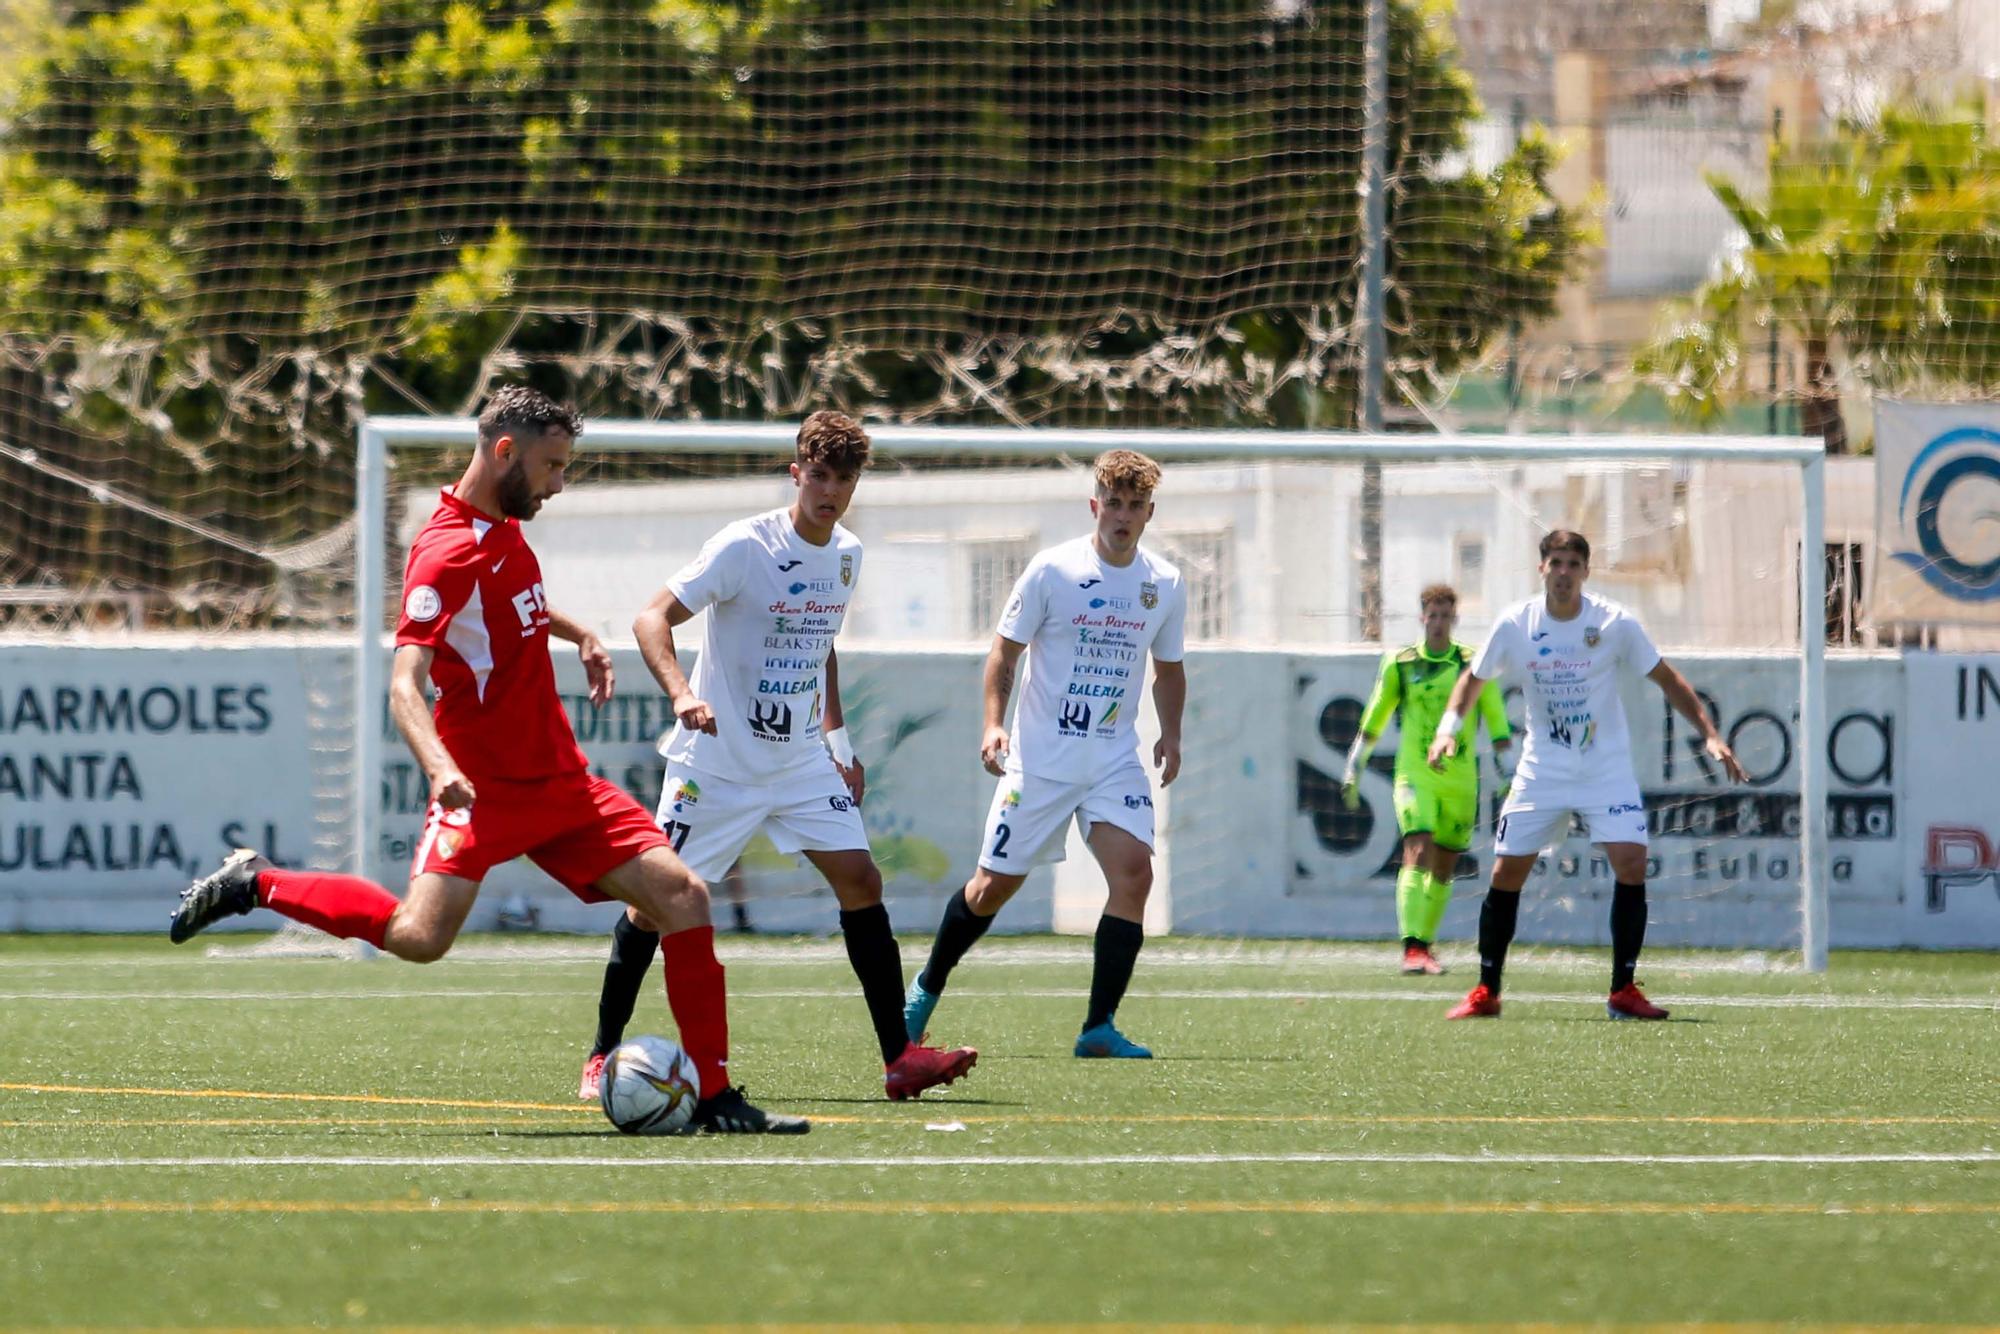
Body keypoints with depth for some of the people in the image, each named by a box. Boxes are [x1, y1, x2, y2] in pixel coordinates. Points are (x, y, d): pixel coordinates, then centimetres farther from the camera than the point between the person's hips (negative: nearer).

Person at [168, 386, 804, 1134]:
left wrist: (577, 634, 31)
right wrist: (440, 766, -44)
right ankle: (253, 886, -3)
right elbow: (404, 683, -28)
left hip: (560, 781, 8)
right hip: (486, 786, -8)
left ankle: (715, 1100, 2)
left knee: (681, 895, -3)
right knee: (419, 936, -25)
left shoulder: (505, 530, 11)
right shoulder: (447, 553, -17)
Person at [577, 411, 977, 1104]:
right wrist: (681, 693, -38)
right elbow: (653, 618, -21)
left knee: (860, 880, -6)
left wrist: (839, 741, 19)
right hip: (717, 761, -5)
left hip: (801, 757, 5)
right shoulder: (744, 546, -17)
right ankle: (602, 1058, 10)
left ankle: (900, 1058, -4)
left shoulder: (846, 553, 5)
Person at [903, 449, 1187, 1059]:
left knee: (1133, 872, -18)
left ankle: (1099, 1026, -13)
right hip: (1041, 757, -2)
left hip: (1115, 758, 2)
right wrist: (993, 723, -12)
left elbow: (1168, 667, 18)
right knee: (995, 884, 3)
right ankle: (928, 986, 29)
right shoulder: (1052, 571, -8)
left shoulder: (1165, 584, 3)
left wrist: (1171, 734, 3)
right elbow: (1005, 649, 0)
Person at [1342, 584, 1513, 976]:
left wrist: (1506, 771, 1)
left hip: (1460, 780, 2)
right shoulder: (1399, 664, 4)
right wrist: (1354, 767, 14)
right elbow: (1373, 720, 13)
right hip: (1414, 777, -2)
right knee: (1417, 856, -18)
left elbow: (1496, 722, 6)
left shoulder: (1474, 664, 4)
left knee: (1443, 870, 8)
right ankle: (1412, 947, -25)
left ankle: (1425, 943, 22)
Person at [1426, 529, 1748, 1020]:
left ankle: (1623, 991, -7)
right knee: (1506, 873, -2)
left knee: (1631, 864, -16)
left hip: (1607, 769, -1)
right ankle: (1485, 992, 10)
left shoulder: (1615, 624, -10)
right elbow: (1474, 678, 10)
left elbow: (1666, 679, 0)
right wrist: (1448, 727, -5)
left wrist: (1710, 734, -6)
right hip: (1542, 771, 1)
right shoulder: (1515, 625, -6)